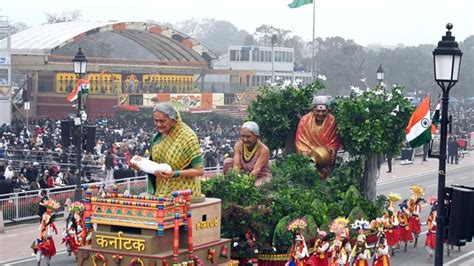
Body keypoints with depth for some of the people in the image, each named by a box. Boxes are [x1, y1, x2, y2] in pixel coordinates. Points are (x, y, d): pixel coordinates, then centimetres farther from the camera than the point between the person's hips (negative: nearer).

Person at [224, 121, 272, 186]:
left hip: (261, 177, -4)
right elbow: (236, 166, -21)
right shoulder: (238, 146, -11)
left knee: (257, 185, -38)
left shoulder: (263, 150, -23)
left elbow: (256, 169, -33)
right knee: (228, 161, -15)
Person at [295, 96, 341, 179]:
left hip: (326, 156, 0)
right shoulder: (305, 120, -9)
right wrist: (305, 153, -20)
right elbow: (300, 141, -5)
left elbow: (335, 141, 0)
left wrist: (332, 151, -18)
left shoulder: (332, 121, -7)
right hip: (308, 156, 0)